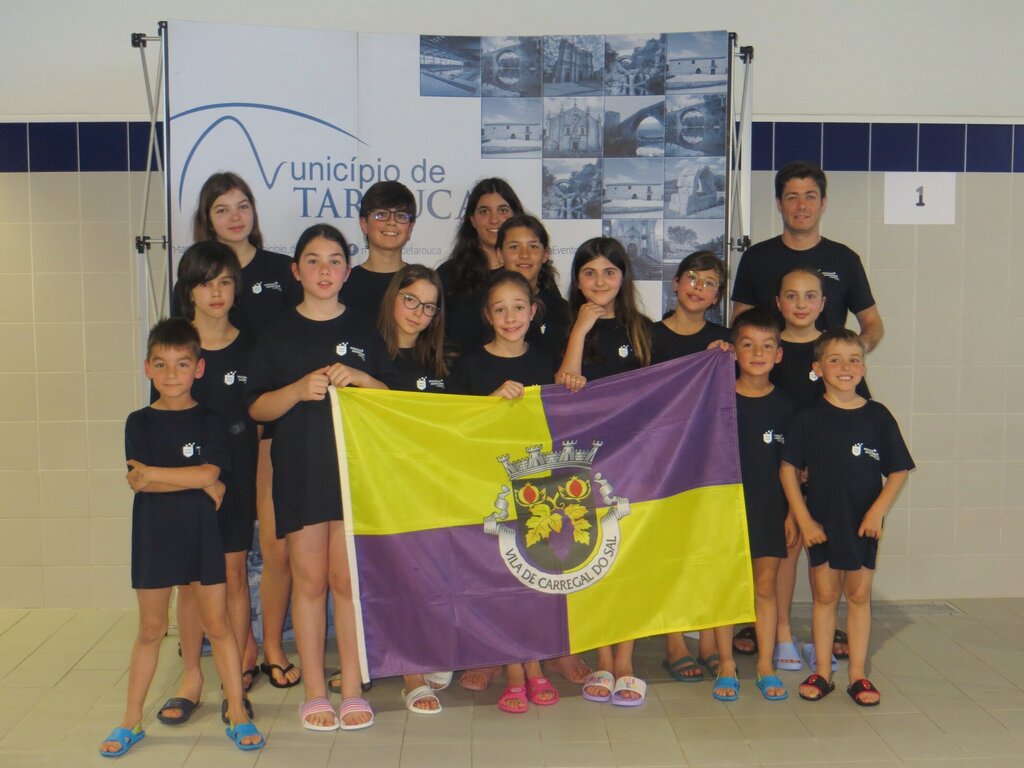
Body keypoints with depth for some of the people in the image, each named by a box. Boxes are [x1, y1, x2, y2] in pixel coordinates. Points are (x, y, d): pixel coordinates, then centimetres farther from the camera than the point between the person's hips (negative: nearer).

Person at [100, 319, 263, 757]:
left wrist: (152, 473, -14)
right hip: (154, 537, 1)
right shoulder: (139, 423, 0)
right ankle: (131, 721, 24)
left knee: (218, 625, 5)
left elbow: (210, 474, -15)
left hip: (202, 537, 0)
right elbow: (140, 482, -12)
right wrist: (198, 482, -14)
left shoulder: (209, 422, 0)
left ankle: (237, 716, 14)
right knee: (151, 630, 11)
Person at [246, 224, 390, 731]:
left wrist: (362, 380, -9)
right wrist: (299, 390, -14)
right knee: (309, 580, 3)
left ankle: (352, 689, 12)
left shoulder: (363, 331, 8)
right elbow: (257, 408, 3)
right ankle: (314, 691, 14)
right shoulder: (279, 334, 6)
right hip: (299, 470, 0)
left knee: (348, 580, 1)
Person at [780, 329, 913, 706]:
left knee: (858, 595, 9)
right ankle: (822, 673, 20)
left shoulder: (877, 416, -3)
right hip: (821, 522, 0)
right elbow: (788, 469, -3)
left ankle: (858, 675, 19)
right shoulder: (809, 418, -5)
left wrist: (877, 511, -10)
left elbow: (898, 471, 1)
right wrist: (803, 520, -7)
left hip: (864, 523, 1)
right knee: (825, 595, 8)